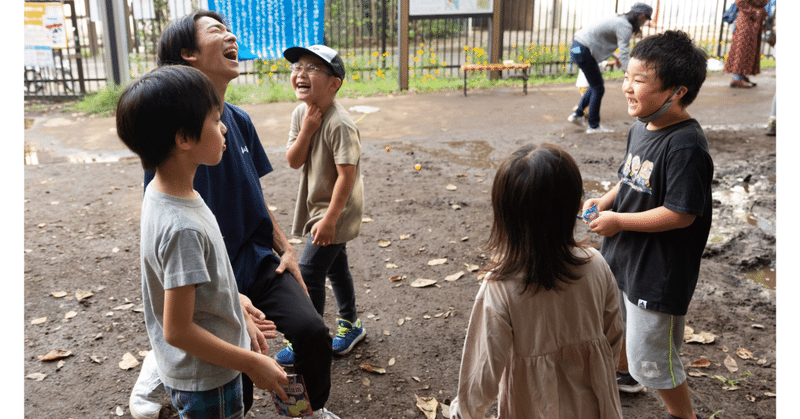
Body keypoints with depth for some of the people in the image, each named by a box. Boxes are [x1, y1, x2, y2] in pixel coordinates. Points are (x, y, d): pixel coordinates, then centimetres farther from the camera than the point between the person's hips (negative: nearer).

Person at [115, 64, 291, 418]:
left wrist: (238, 308, 17)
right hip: (206, 382, -8)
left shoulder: (159, 193, -4)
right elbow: (178, 330, -27)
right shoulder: (182, 228, -33)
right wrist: (252, 364, -18)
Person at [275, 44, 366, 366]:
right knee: (335, 265, 21)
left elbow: (347, 175, -25)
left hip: (336, 210, -8)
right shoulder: (301, 113, 0)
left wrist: (330, 219, -24)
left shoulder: (339, 125, -25)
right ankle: (350, 324, 41)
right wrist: (307, 128, -19)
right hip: (316, 205, 8)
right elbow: (293, 161, -5)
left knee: (308, 273, -5)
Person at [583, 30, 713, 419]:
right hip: (621, 257, 9)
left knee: (650, 357, 7)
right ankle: (623, 374, 59)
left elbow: (681, 214, -28)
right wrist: (606, 200, -2)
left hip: (657, 274, -9)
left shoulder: (685, 147, -27)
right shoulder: (640, 127, 2)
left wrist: (617, 220, -21)